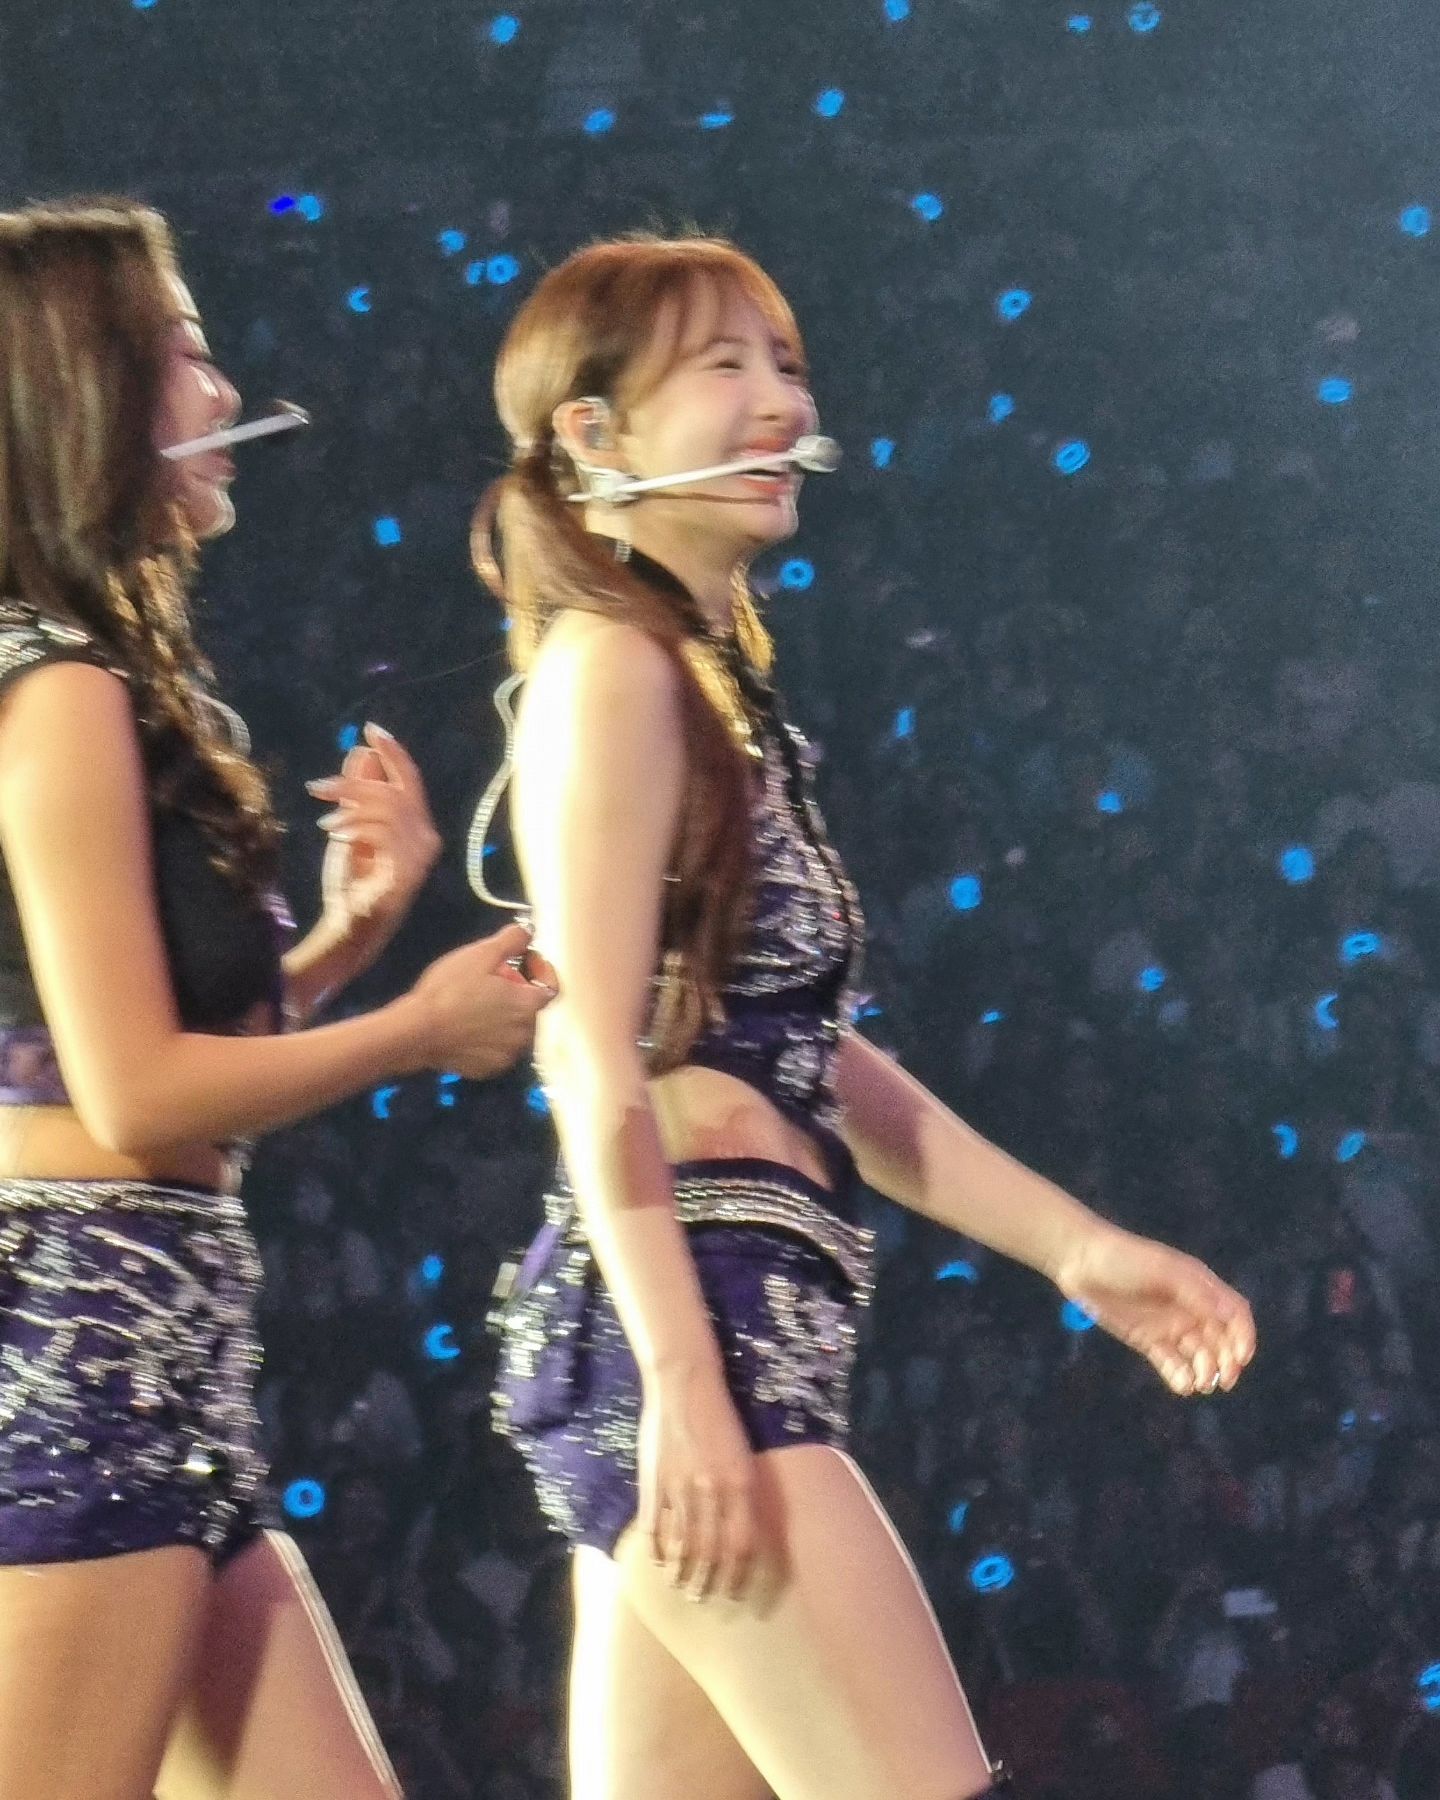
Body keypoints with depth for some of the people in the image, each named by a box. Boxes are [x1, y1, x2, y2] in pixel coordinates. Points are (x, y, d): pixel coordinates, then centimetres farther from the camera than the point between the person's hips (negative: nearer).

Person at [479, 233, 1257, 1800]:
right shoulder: (612, 669, -7)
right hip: (678, 1323, -9)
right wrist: (684, 1385, -22)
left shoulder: (713, 680, 20)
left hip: (741, 1333, 9)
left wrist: (1080, 1251, 20)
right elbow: (598, 1062, -15)